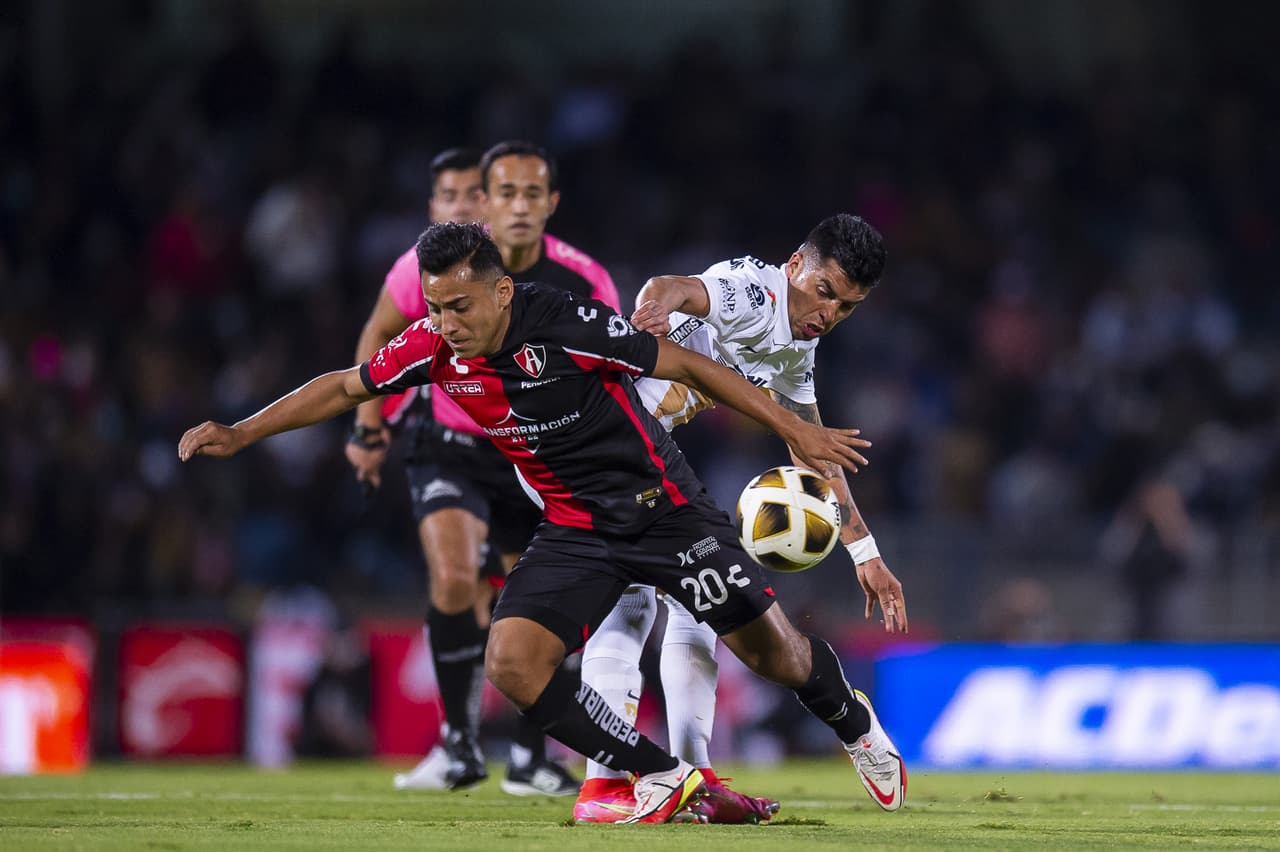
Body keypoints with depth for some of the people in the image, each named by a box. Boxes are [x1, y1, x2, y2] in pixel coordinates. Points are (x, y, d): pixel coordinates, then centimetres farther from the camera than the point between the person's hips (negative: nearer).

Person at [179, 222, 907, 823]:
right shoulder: (433, 348, -10)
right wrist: (239, 435, 3)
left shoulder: (567, 327, -24)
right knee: (512, 662, -17)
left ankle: (854, 722, 36)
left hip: (663, 508, -4)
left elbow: (688, 366, -15)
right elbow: (344, 388, 7)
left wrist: (794, 429, -13)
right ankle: (664, 778, -3)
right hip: (575, 531, 4)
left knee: (776, 654, -1)